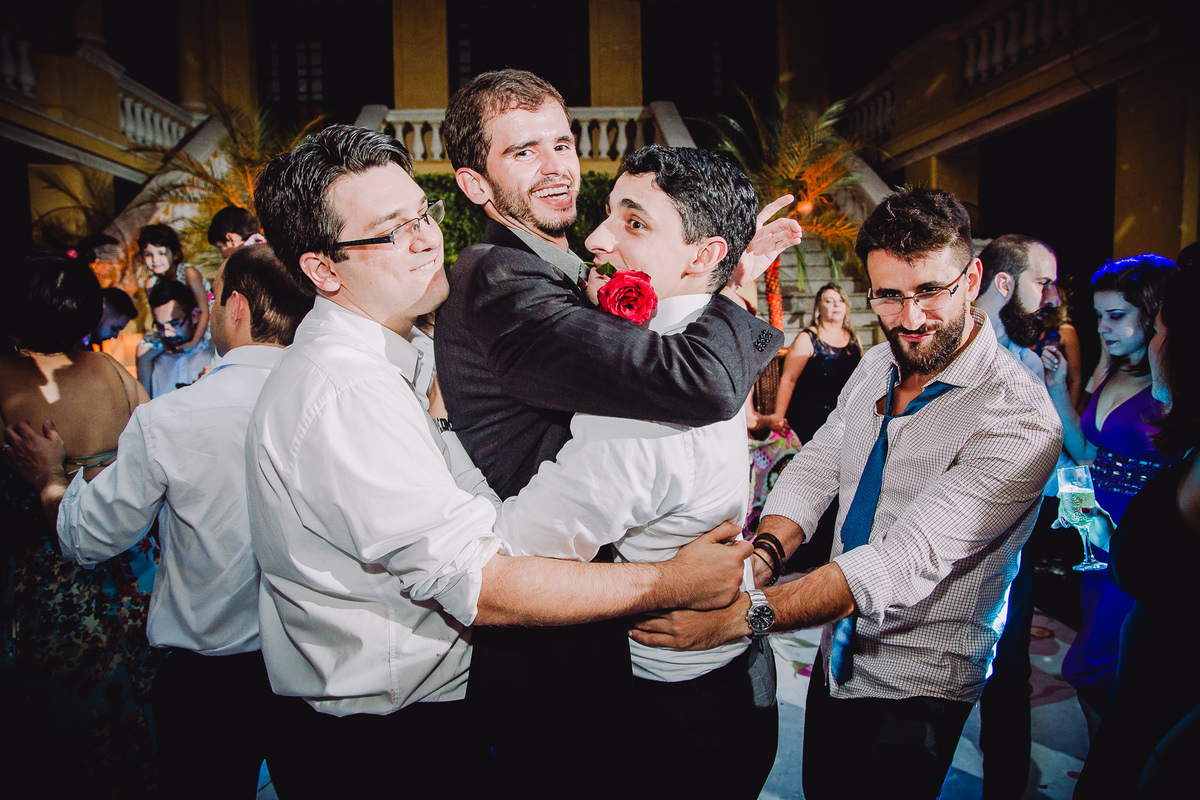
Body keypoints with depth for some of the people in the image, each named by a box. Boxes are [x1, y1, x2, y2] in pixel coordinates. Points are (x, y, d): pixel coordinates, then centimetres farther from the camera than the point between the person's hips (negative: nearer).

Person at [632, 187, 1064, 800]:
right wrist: (758, 561, -24)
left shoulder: (1022, 420, -26)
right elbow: (813, 470, -3)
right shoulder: (876, 368, 0)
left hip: (913, 687, -6)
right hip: (837, 653, 7)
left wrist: (746, 613, -42)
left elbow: (909, 560, -34)